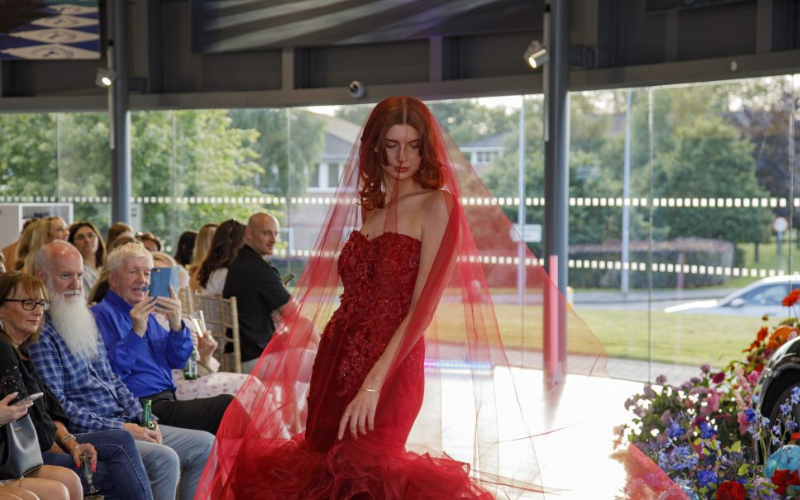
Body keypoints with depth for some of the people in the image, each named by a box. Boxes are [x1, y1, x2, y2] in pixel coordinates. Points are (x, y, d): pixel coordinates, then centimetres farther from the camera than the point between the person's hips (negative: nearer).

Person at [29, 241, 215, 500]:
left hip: (123, 424, 9)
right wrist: (118, 428, -19)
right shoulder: (40, 331, -11)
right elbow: (56, 404, -18)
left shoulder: (86, 318, 17)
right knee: (163, 458, -30)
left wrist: (144, 419, 4)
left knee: (205, 444, 2)